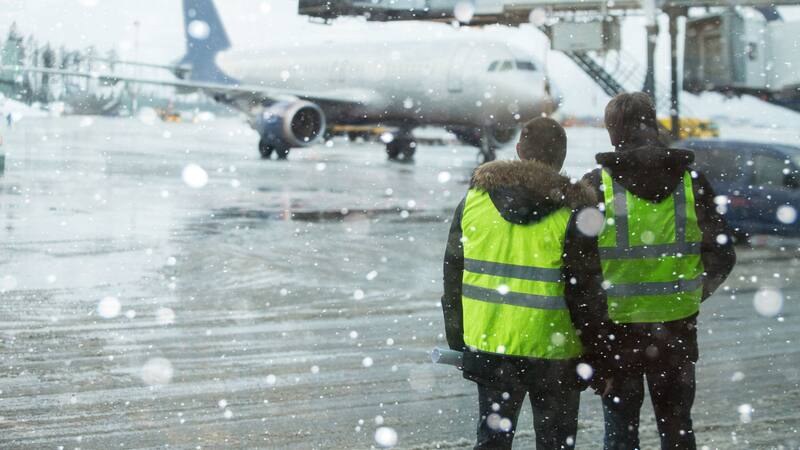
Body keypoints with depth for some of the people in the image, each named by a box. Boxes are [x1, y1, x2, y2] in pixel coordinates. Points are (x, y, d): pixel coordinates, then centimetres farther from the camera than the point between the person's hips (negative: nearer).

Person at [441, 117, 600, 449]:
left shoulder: (475, 198, 2)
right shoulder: (573, 210, -11)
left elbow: (453, 276, 7)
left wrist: (457, 341, 16)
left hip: (489, 345, 3)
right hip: (553, 349, -3)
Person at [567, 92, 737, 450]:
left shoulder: (596, 185, -10)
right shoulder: (690, 180, -2)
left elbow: (578, 263, -15)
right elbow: (721, 256, 0)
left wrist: (587, 319, -5)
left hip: (616, 328, -2)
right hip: (677, 329, 2)